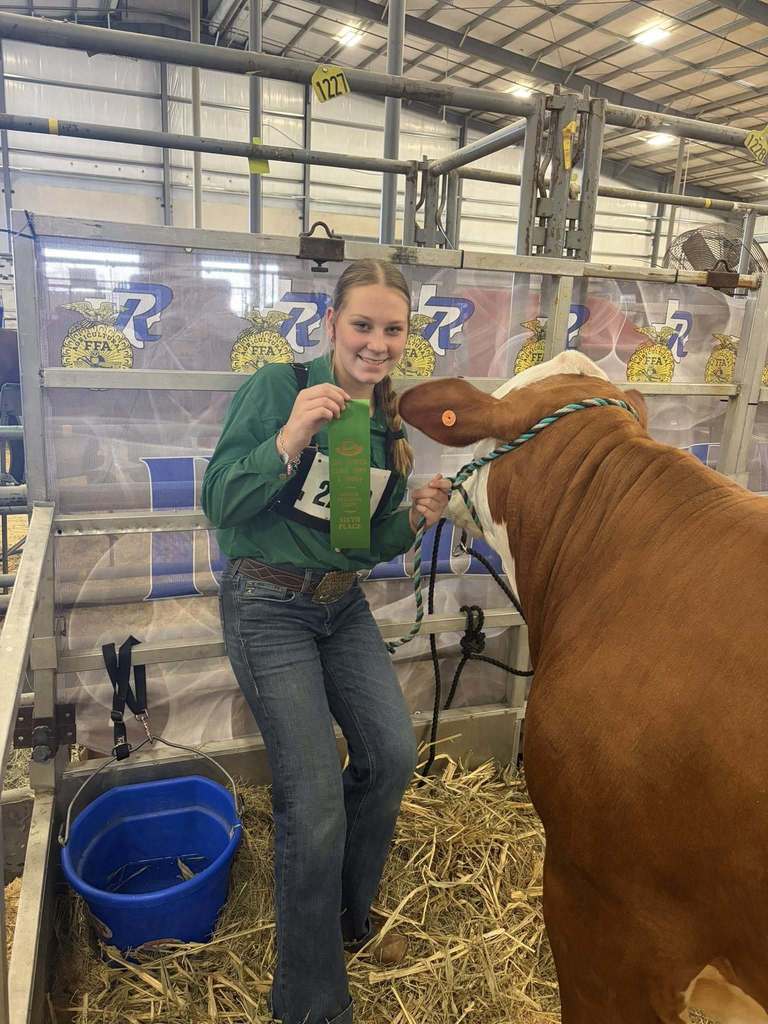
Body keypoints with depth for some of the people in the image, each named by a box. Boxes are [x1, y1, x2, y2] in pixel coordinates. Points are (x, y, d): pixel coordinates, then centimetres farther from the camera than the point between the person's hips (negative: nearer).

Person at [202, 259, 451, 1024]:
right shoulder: (276, 388, -13)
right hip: (268, 607, -6)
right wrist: (288, 441, -29)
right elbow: (218, 503, -16)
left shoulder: (389, 423, 5)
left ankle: (348, 917, 36)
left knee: (392, 756, 7)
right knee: (315, 801, -7)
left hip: (343, 603, 7)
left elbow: (371, 545, 10)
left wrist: (415, 518, -10)